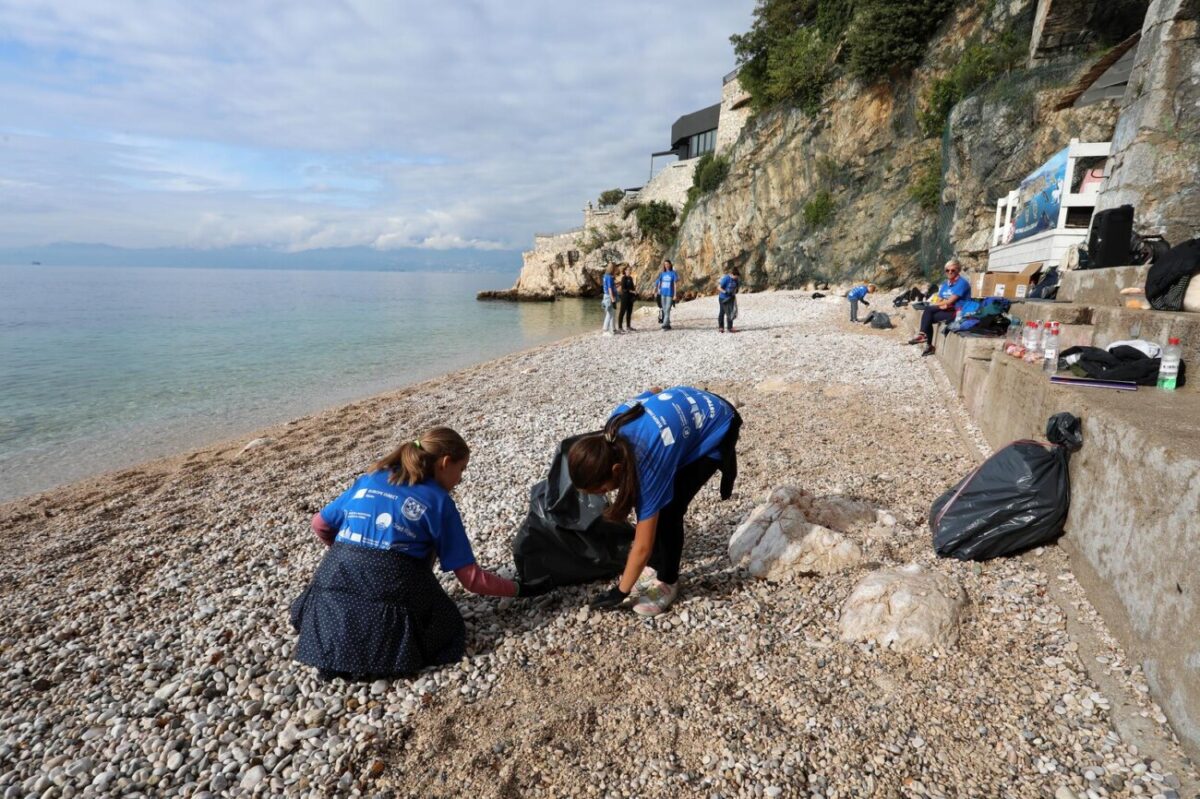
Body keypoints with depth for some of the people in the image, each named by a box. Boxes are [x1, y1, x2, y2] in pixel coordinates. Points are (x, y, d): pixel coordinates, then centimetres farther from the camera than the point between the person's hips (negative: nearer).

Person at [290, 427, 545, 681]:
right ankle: (387, 650, -3)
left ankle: (335, 648, 8)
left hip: (334, 579, 5)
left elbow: (320, 525, 25)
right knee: (445, 626, 21)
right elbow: (471, 578, 3)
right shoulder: (439, 501, 3)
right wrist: (519, 589, 17)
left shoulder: (369, 479, 16)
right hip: (391, 590, -4)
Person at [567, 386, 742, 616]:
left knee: (668, 510, -13)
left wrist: (620, 591, -13)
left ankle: (668, 582, 8)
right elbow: (653, 391, 2)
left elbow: (642, 546, -24)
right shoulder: (616, 425, -20)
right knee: (652, 508, 0)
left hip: (716, 428, -7)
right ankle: (654, 566, 20)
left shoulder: (648, 463, -35)